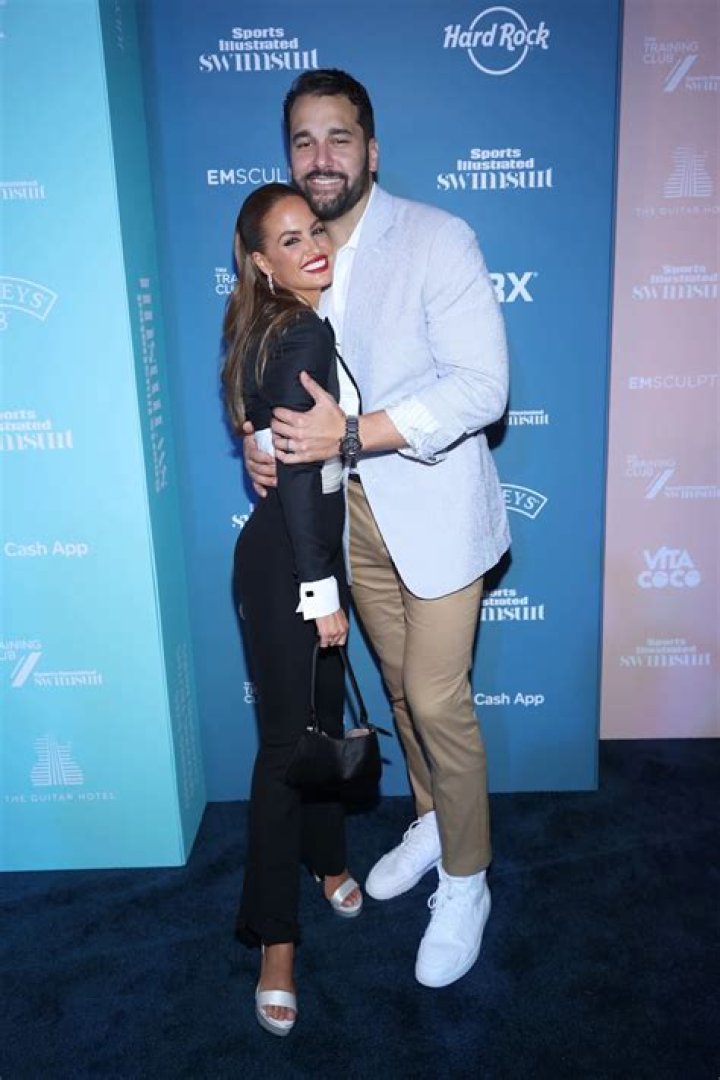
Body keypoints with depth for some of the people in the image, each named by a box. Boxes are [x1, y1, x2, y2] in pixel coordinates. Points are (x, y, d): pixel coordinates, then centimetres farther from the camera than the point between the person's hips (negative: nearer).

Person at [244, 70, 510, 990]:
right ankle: (431, 822, 41)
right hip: (347, 511, 6)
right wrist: (259, 436, -4)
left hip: (432, 506, -5)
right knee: (400, 684, 18)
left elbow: (482, 387, -20)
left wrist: (352, 432, -27)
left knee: (439, 702, -2)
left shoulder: (439, 241, -12)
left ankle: (466, 880, 19)